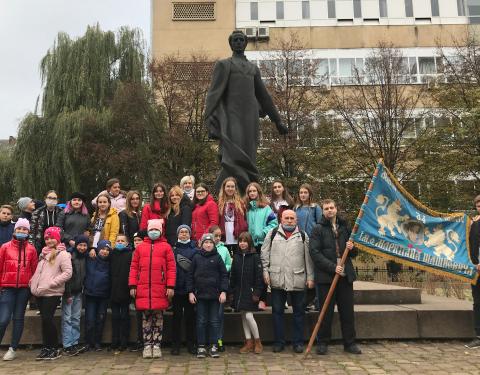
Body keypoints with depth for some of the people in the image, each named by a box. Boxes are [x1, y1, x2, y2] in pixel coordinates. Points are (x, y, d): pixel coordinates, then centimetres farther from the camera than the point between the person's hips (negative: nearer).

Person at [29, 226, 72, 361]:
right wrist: (33, 282, 11)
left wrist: (51, 283, -17)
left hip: (52, 293, -7)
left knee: (47, 319, -9)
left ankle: (55, 349, 3)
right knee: (45, 320, 10)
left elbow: (68, 273, -14)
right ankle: (46, 348, 17)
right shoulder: (44, 253, 19)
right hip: (40, 293, 7)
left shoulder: (62, 254, -6)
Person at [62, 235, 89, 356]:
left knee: (76, 319, 8)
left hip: (78, 292, 6)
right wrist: (68, 294, -15)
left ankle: (75, 344, 13)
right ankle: (67, 346, -1)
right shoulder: (69, 255, -11)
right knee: (67, 318, -3)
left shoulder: (85, 257, 7)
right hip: (69, 291, -6)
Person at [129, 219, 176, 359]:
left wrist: (170, 286, -7)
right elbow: (134, 267, 9)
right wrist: (132, 286, 2)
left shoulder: (166, 247, 4)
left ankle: (156, 345, 14)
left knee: (158, 317, 5)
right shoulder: (140, 247, 11)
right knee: (146, 317, 7)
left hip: (160, 289, -1)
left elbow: (171, 268, -1)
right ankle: (147, 345, 15)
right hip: (143, 289, 2)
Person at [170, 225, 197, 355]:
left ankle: (191, 344, 16)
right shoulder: (173, 249, 5)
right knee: (177, 316, 5)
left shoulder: (194, 249, 5)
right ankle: (176, 344, 14)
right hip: (177, 287, 0)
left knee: (190, 316, 6)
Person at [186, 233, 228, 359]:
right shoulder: (196, 257, 3)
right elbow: (190, 275, 4)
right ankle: (201, 346, 14)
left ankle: (213, 346, 13)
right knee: (201, 321, 6)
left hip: (215, 295, 0)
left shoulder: (217, 257, 2)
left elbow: (224, 275, 1)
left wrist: (223, 291, -7)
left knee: (214, 321, 6)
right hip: (200, 294, 0)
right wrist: (190, 292, -2)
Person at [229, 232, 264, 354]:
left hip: (250, 291, -5)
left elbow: (259, 276, -9)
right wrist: (232, 291, 7)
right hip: (239, 292, 5)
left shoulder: (255, 257, -7)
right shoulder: (236, 256, 8)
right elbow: (233, 275, 11)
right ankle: (249, 343, 18)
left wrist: (257, 292, -14)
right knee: (243, 317, 9)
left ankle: (257, 342, 9)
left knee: (249, 316, -8)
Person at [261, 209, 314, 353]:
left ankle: (298, 342, 19)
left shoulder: (303, 236, 8)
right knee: (277, 311, 7)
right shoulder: (273, 233, 7)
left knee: (299, 311, 7)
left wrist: (310, 277, 2)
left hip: (298, 280, 0)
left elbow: (308, 258, 6)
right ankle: (279, 341, 18)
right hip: (277, 280, 0)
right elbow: (265, 253, 6)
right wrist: (265, 271, -2)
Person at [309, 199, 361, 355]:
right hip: (325, 276, -3)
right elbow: (314, 253, -9)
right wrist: (333, 267, -17)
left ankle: (350, 343, 19)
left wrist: (352, 248, -2)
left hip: (345, 275, 4)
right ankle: (322, 342, 15)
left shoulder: (345, 228, 15)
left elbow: (354, 253, 22)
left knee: (347, 311, 8)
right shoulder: (318, 229, 1)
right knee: (326, 312, 3)